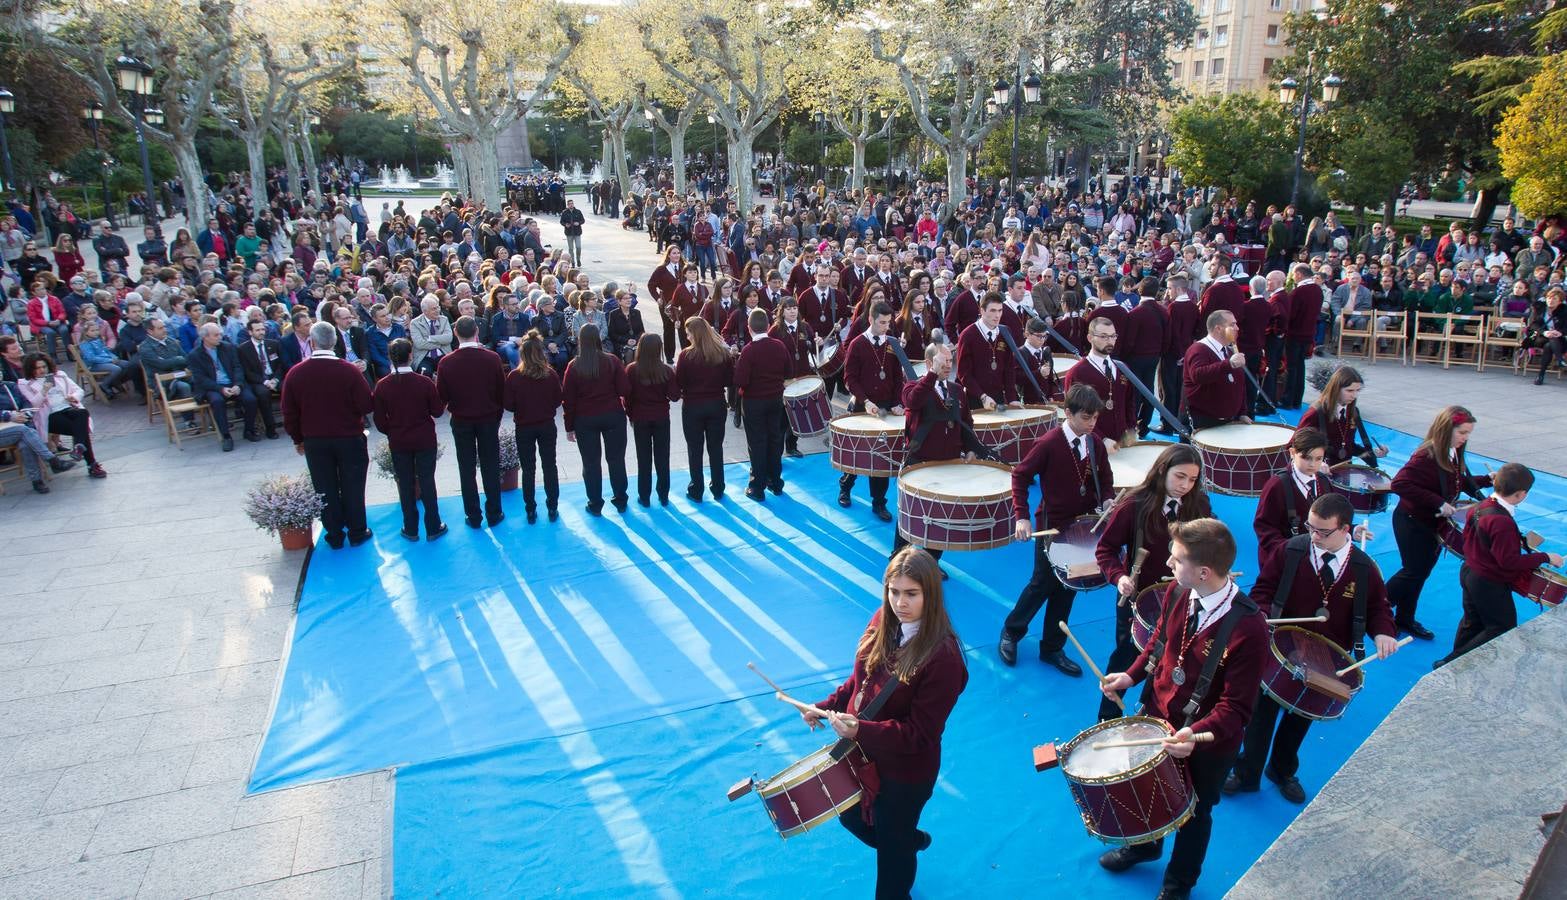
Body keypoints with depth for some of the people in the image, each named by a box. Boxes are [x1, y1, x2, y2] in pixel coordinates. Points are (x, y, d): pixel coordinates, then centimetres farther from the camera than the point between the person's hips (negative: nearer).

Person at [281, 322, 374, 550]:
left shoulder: (295, 373, -7)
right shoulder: (349, 370, -17)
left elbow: (290, 412, 0)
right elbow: (367, 405, -14)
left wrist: (298, 439, 14)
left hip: (314, 441, 2)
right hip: (349, 438, -2)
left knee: (325, 489, 13)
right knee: (352, 487, 11)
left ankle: (334, 536, 22)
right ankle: (357, 532, 20)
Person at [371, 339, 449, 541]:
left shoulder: (382, 386, -10)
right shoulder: (425, 382, -15)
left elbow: (380, 420, -4)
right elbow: (437, 411, -5)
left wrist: (392, 432, 14)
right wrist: (441, 394, 11)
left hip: (398, 442, 1)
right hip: (425, 440, -1)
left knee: (405, 484, 12)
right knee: (426, 482, 9)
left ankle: (411, 529, 20)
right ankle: (433, 528, 15)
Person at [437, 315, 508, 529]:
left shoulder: (446, 363, -14)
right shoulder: (492, 358, -13)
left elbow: (441, 396, -7)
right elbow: (502, 390, -5)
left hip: (461, 421, 0)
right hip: (489, 419, 0)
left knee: (467, 469, 10)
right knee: (490, 467, 10)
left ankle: (473, 516, 16)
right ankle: (493, 514, 16)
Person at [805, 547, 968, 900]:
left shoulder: (943, 657, -31)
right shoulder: (883, 621, -9)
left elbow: (919, 733, -27)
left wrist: (860, 730, -37)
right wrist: (826, 707, -3)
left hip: (905, 771, -7)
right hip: (862, 753, 7)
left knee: (892, 848, 18)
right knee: (851, 818, 30)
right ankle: (912, 839, 58)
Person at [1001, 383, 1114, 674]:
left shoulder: (1095, 445, -1)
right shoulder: (1049, 443, -18)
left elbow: (1105, 481, 12)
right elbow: (1020, 476, -13)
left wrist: (1105, 502, -9)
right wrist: (1021, 517, -20)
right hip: (1052, 527, -5)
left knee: (1067, 587, 11)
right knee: (1043, 584, 4)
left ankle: (1052, 649, 24)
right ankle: (1010, 633, 27)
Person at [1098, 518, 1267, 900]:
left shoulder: (1247, 628, -33)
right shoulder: (1178, 593, -14)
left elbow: (1237, 706, -28)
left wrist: (1198, 734, -43)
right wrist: (1132, 675, -4)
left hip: (1206, 741, -5)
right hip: (1157, 716, 5)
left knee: (1192, 814, 23)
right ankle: (1144, 846, 62)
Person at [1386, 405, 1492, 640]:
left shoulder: (1453, 455, 3)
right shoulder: (1427, 456, -26)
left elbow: (1460, 482, 18)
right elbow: (1399, 484, -35)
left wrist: (1487, 480, 3)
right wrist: (1438, 503, -33)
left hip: (1434, 524, 9)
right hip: (1412, 523, -9)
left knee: (1421, 572, 16)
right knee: (1414, 572, -3)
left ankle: (1405, 619, 30)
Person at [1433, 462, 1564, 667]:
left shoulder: (1481, 506, -3)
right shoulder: (1503, 522, -30)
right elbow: (1510, 561, -27)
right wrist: (1545, 557, -18)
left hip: (1469, 573, 9)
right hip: (1490, 584, -9)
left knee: (1472, 622, 23)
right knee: (1504, 628, 7)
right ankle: (1452, 663, 6)